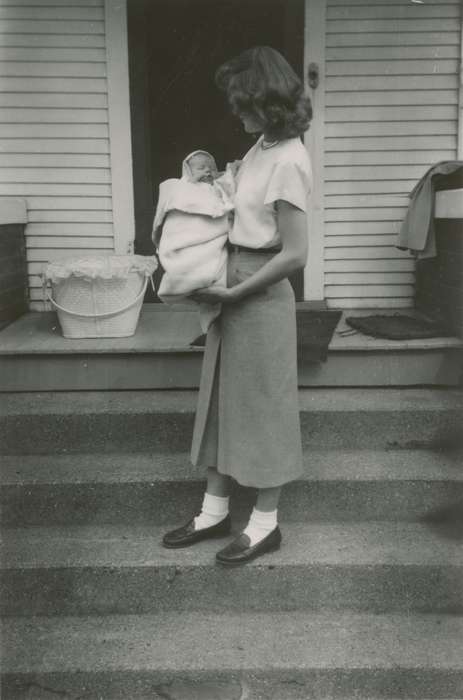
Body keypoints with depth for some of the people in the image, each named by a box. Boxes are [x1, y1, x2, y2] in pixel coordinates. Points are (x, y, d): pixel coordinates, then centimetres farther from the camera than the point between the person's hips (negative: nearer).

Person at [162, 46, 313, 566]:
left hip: (261, 297, -9)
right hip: (233, 287, 9)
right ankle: (215, 511, 28)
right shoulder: (261, 147, 8)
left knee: (261, 405, 3)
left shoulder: (288, 160, -18)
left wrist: (234, 292, -18)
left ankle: (265, 524, 21)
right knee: (222, 400, 14)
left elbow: (294, 255, -21)